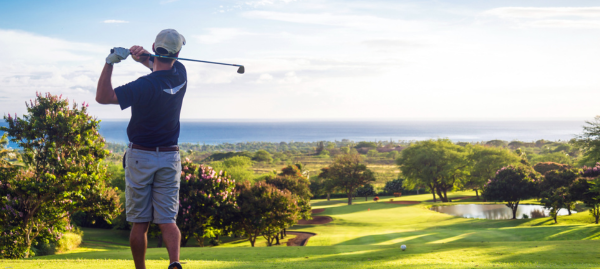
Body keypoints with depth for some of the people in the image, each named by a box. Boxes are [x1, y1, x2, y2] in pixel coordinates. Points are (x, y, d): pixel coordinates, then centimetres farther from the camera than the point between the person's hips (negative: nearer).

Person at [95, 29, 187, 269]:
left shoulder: (146, 85, -19)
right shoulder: (180, 74, -1)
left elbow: (102, 96, -20)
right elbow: (161, 66, 20)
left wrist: (110, 62, -18)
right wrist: (144, 57, -2)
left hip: (140, 157, -4)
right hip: (170, 157, 4)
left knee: (140, 223, 6)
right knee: (167, 220, 0)